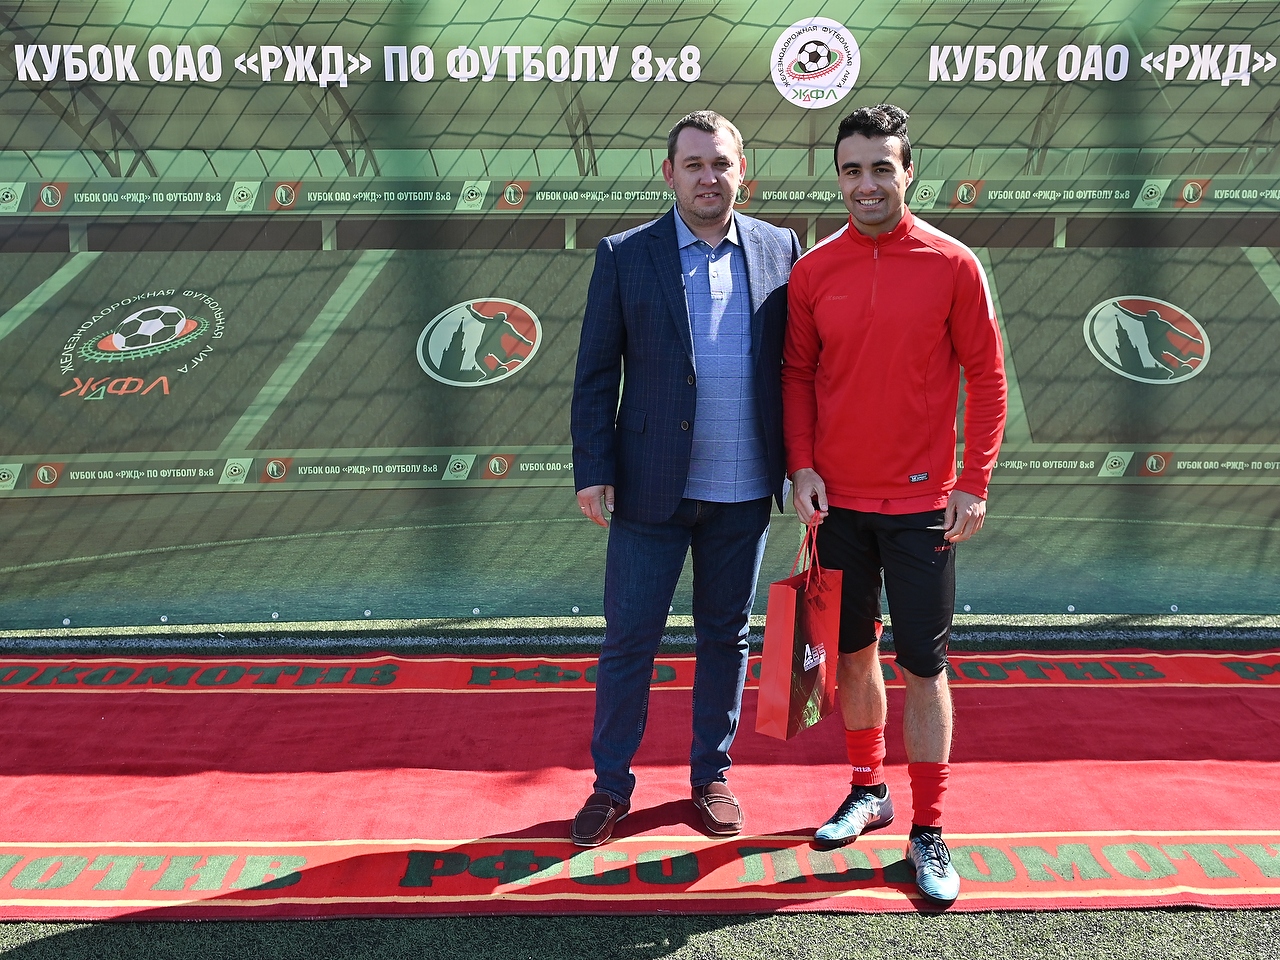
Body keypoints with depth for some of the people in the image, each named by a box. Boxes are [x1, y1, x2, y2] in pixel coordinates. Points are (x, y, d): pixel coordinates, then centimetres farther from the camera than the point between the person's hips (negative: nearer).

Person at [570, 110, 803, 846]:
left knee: (726, 636, 14)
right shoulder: (626, 256, 0)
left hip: (745, 489, 2)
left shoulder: (779, 249, 4)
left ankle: (712, 775, 30)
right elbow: (596, 373, 0)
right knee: (629, 640, 5)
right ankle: (612, 786, 21)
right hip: (652, 484, -1)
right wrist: (593, 470, -6)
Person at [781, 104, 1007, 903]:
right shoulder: (814, 270, 1)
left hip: (921, 502, -3)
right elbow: (798, 373, 7)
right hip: (838, 499, 3)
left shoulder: (952, 265, -6)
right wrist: (802, 464, -3)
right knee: (853, 650, 14)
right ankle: (869, 791, 33)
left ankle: (929, 833, 14)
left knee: (924, 664, 2)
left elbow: (987, 378, -2)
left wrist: (974, 483, -7)